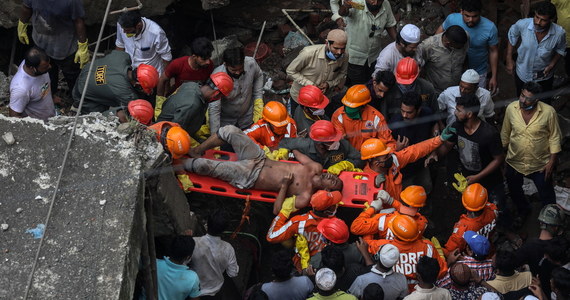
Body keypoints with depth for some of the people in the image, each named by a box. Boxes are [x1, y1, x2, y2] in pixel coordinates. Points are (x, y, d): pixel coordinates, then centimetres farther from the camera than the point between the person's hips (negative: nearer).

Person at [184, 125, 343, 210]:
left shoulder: (306, 196, -19)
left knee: (205, 166, -18)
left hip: (249, 178, -7)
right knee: (230, 130, -7)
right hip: (259, 158, 7)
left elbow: (277, 211, -24)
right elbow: (295, 152, 19)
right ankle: (197, 150, 15)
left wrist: (284, 186, -28)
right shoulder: (316, 168, 0)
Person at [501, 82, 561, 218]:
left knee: (546, 194, 15)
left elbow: (554, 137, -11)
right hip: (514, 162, 3)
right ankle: (522, 211, 56)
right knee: (514, 191, 25)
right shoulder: (511, 108, -17)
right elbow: (505, 133, -1)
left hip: (540, 164, -3)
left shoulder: (548, 112, -24)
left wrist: (552, 161, -10)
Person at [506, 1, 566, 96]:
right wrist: (509, 60, -4)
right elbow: (512, 38, -5)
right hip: (522, 74, 0)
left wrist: (552, 65, -17)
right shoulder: (522, 25, -29)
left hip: (544, 77, 0)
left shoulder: (559, 33, -28)